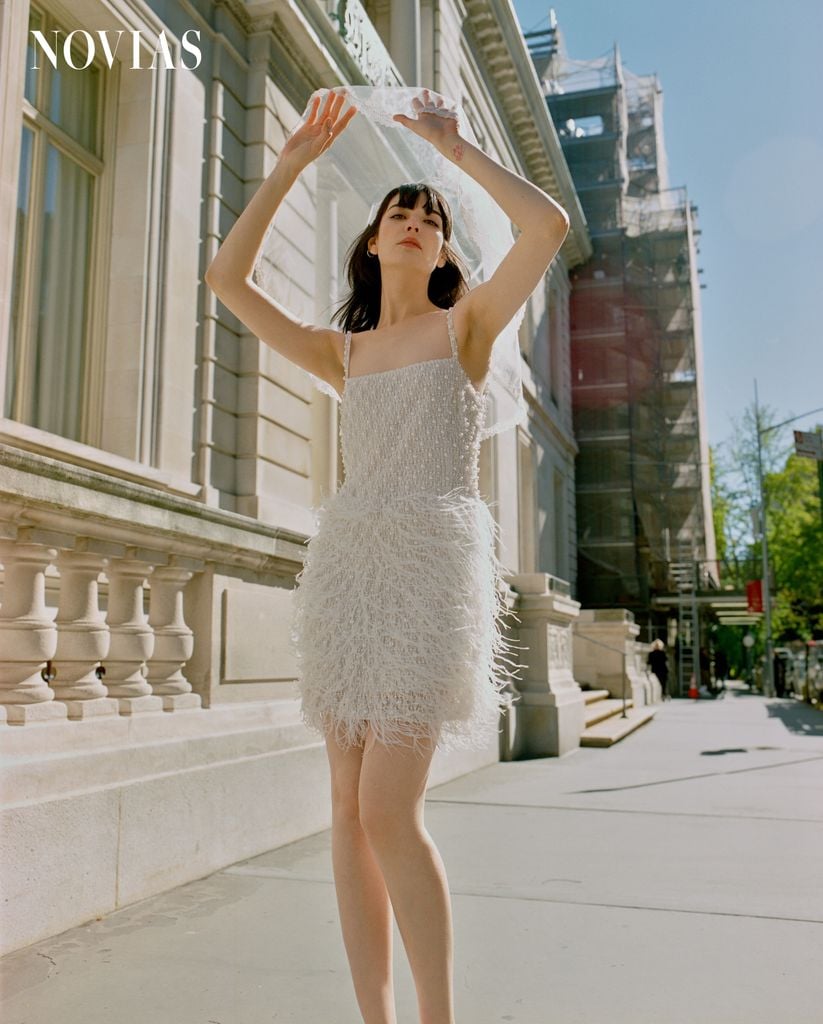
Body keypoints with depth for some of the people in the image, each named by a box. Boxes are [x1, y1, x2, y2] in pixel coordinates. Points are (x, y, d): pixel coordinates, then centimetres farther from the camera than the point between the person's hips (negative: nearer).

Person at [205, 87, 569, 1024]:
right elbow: (226, 277, 16)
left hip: (433, 557, -4)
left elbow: (548, 224, -6)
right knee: (350, 812, 2)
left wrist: (455, 145, 5)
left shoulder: (468, 323, 9)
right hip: (345, 559, 5)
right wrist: (291, 163, 15)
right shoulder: (341, 352, 19)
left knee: (388, 812, -12)